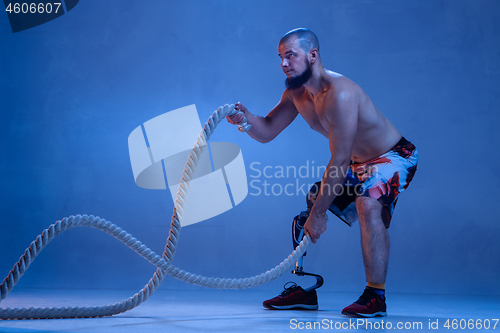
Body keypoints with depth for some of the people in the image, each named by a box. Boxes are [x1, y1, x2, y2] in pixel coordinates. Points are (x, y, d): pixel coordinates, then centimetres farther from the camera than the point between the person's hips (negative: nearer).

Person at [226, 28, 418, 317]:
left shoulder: (339, 93, -32)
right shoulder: (296, 93, -4)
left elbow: (338, 160, -31)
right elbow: (267, 132, 0)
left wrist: (319, 213, -27)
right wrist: (247, 118, -24)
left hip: (394, 156, -8)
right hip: (358, 162, 9)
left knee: (367, 204, -34)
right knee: (308, 206, 4)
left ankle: (376, 296, -23)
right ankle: (305, 289, 13)